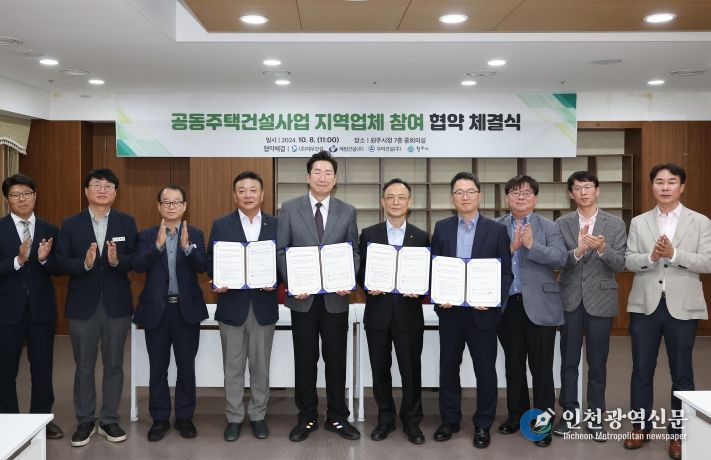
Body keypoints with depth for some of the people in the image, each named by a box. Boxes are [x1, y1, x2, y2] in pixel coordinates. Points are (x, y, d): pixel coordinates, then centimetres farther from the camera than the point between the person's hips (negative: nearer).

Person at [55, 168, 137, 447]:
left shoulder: (127, 222, 2)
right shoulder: (70, 224, 2)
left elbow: (136, 260, -4)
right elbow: (60, 265, -5)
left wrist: (117, 260, -23)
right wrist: (85, 263, -23)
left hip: (117, 304, 0)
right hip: (82, 305, 0)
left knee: (114, 365, 9)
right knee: (84, 367, 9)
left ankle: (109, 421, 22)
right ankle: (85, 421, 23)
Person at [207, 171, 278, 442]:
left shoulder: (276, 225, 3)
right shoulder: (221, 225, 2)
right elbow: (211, 262, 2)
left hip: (264, 306, 0)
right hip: (232, 305, 0)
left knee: (260, 366, 10)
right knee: (233, 367, 8)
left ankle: (258, 415, 24)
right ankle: (234, 417, 21)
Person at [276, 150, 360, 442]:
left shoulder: (347, 211, 5)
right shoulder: (290, 208, 1)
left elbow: (353, 252, 6)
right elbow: (280, 250, 1)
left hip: (335, 297, 1)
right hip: (303, 297, -1)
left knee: (336, 359, 8)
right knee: (305, 360, 9)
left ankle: (337, 417, 21)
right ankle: (307, 417, 22)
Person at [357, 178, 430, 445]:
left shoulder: (421, 237, 5)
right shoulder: (369, 234, 4)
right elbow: (360, 270, 4)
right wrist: (368, 286, -15)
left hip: (408, 314, 0)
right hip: (378, 313, 1)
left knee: (411, 370, 6)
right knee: (380, 369, 10)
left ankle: (411, 421, 23)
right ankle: (385, 418, 26)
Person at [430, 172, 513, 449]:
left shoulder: (496, 230, 0)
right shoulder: (441, 228, 6)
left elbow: (506, 273, -2)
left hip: (482, 311, -2)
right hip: (449, 310, 2)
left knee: (485, 370, 6)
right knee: (448, 367, 11)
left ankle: (483, 425, 22)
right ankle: (449, 419, 27)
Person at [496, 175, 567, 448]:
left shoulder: (549, 227, 3)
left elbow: (561, 258, -11)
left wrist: (531, 245, -21)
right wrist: (510, 248, -18)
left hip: (539, 306, -2)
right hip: (507, 305, 2)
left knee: (541, 367, 2)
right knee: (513, 364, 14)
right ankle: (516, 414, 30)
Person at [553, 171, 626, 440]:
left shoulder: (615, 224, 0)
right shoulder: (562, 224, 2)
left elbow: (621, 264, -7)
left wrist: (602, 249, -25)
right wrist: (577, 251, -25)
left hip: (600, 300, -1)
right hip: (570, 300, 1)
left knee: (597, 362, 7)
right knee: (569, 360, 9)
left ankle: (595, 416, 20)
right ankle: (570, 412, 22)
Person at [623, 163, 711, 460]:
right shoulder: (639, 222, 6)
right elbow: (628, 261, 0)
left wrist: (674, 254, -20)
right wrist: (651, 257, -19)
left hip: (682, 306, -1)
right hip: (645, 305, 2)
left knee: (681, 373, 8)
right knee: (641, 370, 10)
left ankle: (678, 433, 21)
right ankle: (641, 427, 24)